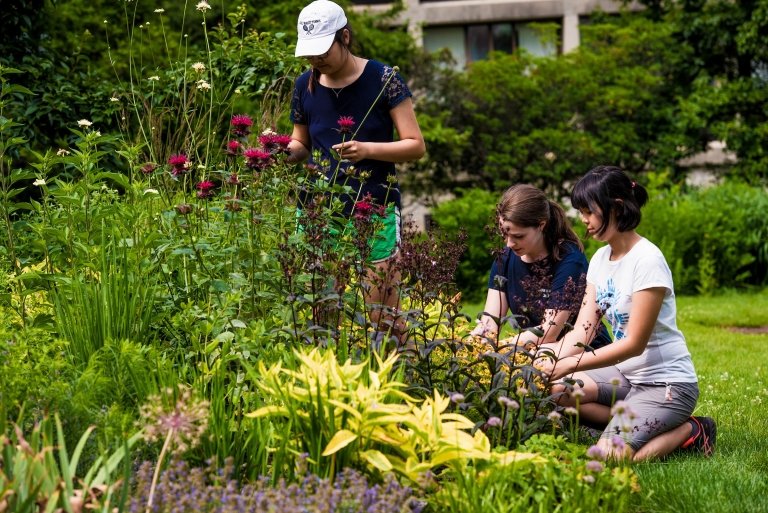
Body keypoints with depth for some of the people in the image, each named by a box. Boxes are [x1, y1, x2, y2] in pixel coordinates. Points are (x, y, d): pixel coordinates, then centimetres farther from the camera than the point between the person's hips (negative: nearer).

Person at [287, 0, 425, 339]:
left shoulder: (383, 79, -5)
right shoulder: (305, 86, 7)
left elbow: (416, 145, -4)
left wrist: (367, 149, -20)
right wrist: (287, 149, -3)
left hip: (375, 210, -3)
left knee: (382, 318, -6)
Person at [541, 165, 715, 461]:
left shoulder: (647, 261, -19)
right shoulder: (600, 259, 6)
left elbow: (635, 343, -21)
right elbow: (582, 331, 0)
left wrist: (568, 365, -24)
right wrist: (549, 362, -19)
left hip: (667, 381, -8)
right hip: (626, 375, 8)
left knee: (608, 457, -26)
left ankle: (690, 431, -2)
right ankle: (630, 424, -1)